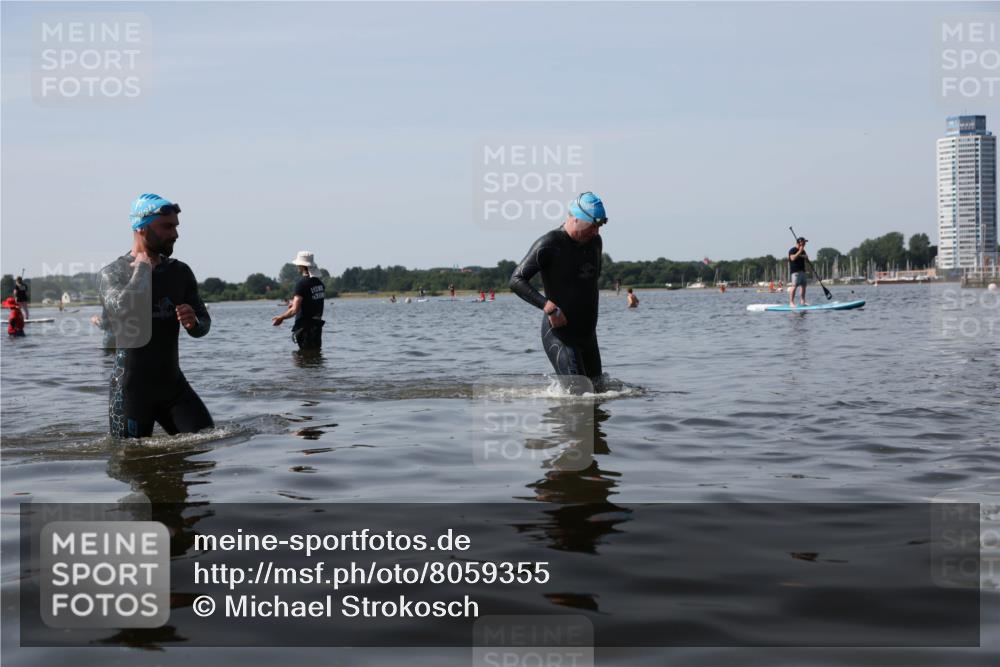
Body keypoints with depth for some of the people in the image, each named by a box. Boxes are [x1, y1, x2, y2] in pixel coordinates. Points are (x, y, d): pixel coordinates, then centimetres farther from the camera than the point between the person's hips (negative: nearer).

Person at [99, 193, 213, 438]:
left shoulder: (180, 272, 8)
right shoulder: (113, 272, -6)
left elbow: (204, 325, 14)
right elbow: (125, 310, -28)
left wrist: (193, 322, -11)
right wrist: (143, 265, -13)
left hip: (173, 382, 4)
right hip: (131, 387, -4)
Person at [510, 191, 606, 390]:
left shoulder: (594, 242, 8)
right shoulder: (549, 245, -15)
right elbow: (516, 281, -20)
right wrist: (548, 306, -30)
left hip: (587, 332, 8)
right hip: (558, 332, -8)